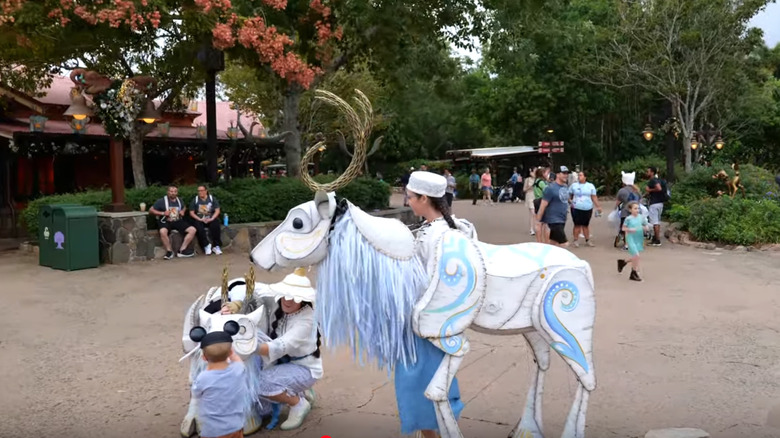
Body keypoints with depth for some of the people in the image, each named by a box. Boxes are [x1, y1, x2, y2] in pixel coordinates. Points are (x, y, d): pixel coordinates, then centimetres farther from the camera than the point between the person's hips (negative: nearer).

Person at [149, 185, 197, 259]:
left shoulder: (179, 201, 11)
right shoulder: (162, 201, -5)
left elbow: (184, 207, 32)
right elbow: (151, 210, -4)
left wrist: (183, 211, 7)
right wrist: (162, 213, -16)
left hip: (178, 221, 5)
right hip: (165, 222, -5)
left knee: (192, 230, -15)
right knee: (163, 231, -39)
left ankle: (182, 250, -11)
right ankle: (169, 251, -19)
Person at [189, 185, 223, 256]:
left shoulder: (212, 198, 7)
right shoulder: (195, 200, 7)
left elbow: (217, 210, 1)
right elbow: (191, 213, 3)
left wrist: (212, 219, -16)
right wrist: (200, 219, -13)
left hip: (211, 219, 0)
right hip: (199, 220, 0)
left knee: (215, 226, -33)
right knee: (199, 228, -33)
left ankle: (216, 246, -25)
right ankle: (206, 246, -23)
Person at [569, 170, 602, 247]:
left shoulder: (590, 186, 7)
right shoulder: (574, 185, 4)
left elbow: (594, 197, 8)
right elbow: (569, 195, 8)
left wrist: (598, 206, 4)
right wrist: (570, 202, -6)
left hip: (588, 209, 2)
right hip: (576, 208, -2)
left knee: (586, 225, 8)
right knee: (577, 225, -4)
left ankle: (587, 241, 17)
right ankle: (575, 241, 4)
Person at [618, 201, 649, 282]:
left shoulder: (641, 218, 1)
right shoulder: (628, 218, -10)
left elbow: (646, 226, 11)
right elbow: (623, 228, -3)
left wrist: (645, 227, -11)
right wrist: (630, 230, -19)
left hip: (639, 239, 5)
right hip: (631, 239, -5)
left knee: (634, 257, 13)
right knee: (636, 255, -13)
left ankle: (622, 262, 42)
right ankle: (634, 273, 3)